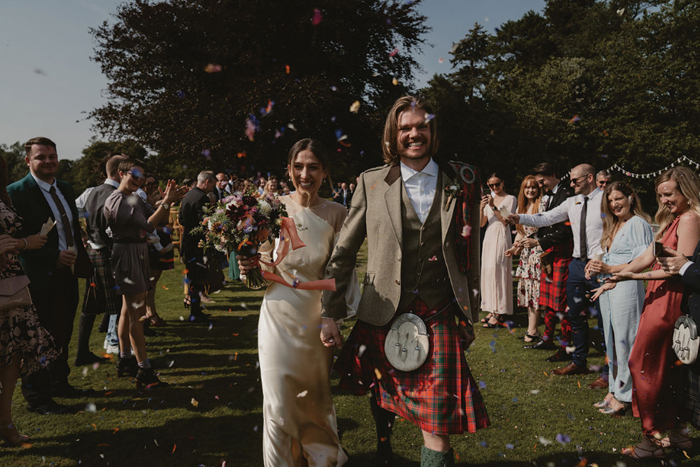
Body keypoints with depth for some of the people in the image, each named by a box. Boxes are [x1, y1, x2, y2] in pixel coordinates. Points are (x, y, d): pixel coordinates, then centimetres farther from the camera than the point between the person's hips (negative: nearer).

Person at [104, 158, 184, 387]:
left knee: (128, 308, 16)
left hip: (138, 253, 10)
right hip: (127, 254, -10)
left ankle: (125, 359, 27)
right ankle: (144, 370, -6)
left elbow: (158, 222, 13)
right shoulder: (116, 200, -14)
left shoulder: (135, 199, 15)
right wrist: (166, 202, -16)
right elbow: (147, 225, -19)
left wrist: (167, 200, 2)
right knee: (136, 312, -9)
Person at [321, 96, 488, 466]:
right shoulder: (372, 183, 1)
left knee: (438, 420, -7)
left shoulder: (458, 185, 3)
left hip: (438, 317, 0)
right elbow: (344, 252, 3)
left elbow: (470, 255, 9)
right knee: (382, 399, 20)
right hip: (382, 316, 1)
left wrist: (469, 314, 10)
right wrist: (330, 314, 2)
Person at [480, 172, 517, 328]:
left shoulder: (511, 199, -1)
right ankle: (492, 310, 11)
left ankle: (499, 314, -6)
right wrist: (482, 208, -7)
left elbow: (506, 221, -11)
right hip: (489, 238, 7)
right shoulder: (489, 198, 15)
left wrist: (493, 207, -18)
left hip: (501, 238, -6)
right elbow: (482, 224, 10)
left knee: (497, 273, -11)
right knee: (487, 272, 5)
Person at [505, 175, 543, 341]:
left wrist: (536, 242, -21)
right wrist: (514, 247, 8)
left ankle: (532, 330, 1)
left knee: (535, 290, -6)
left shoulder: (542, 205, -7)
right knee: (527, 290, 7)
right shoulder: (521, 207, 15)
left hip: (537, 253, -7)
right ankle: (532, 329, 13)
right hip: (525, 254, 7)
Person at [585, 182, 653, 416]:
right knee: (611, 340, 12)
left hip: (627, 288, -8)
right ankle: (614, 390, 22)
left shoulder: (638, 223, -8)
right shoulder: (612, 225, 18)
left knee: (624, 340, -2)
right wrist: (596, 265, 3)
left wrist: (609, 269, -18)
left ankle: (624, 396, 8)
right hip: (607, 288, 8)